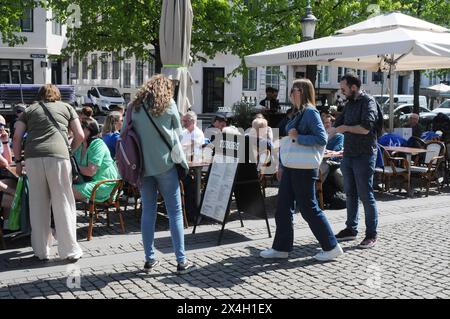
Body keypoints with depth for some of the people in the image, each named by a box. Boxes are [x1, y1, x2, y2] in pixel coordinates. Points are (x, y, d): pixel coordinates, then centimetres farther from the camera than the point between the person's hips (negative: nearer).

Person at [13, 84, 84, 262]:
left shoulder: (30, 110, 21)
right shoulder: (66, 107, 19)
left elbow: (17, 137, 11)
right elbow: (80, 135, 14)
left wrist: (18, 161, 19)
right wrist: (69, 150, 29)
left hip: (33, 157, 2)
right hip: (58, 156, -1)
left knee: (38, 206, 9)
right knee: (63, 205, 2)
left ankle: (41, 251, 14)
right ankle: (70, 250, 4)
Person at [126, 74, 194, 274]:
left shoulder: (134, 106, 5)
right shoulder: (168, 104, -2)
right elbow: (178, 132, 6)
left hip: (143, 165, 3)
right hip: (165, 163, -3)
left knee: (148, 212, 10)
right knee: (175, 212, 2)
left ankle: (149, 259, 15)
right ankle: (181, 261, 3)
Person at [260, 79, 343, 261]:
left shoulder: (311, 113, -14)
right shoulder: (299, 113, 13)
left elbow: (322, 138, -24)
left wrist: (298, 138, -22)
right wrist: (283, 164, 20)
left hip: (303, 169, -9)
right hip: (291, 168, 9)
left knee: (309, 208, -2)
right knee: (282, 208, 10)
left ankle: (331, 247, 10)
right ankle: (281, 248, 18)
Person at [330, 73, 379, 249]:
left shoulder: (368, 101, -11)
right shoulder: (349, 103, 15)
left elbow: (365, 128, -22)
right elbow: (337, 125, 24)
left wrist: (346, 128, -10)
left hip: (364, 155, -8)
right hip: (348, 154, 8)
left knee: (366, 195, -4)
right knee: (350, 194, 13)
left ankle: (371, 234, 4)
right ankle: (351, 229, 23)